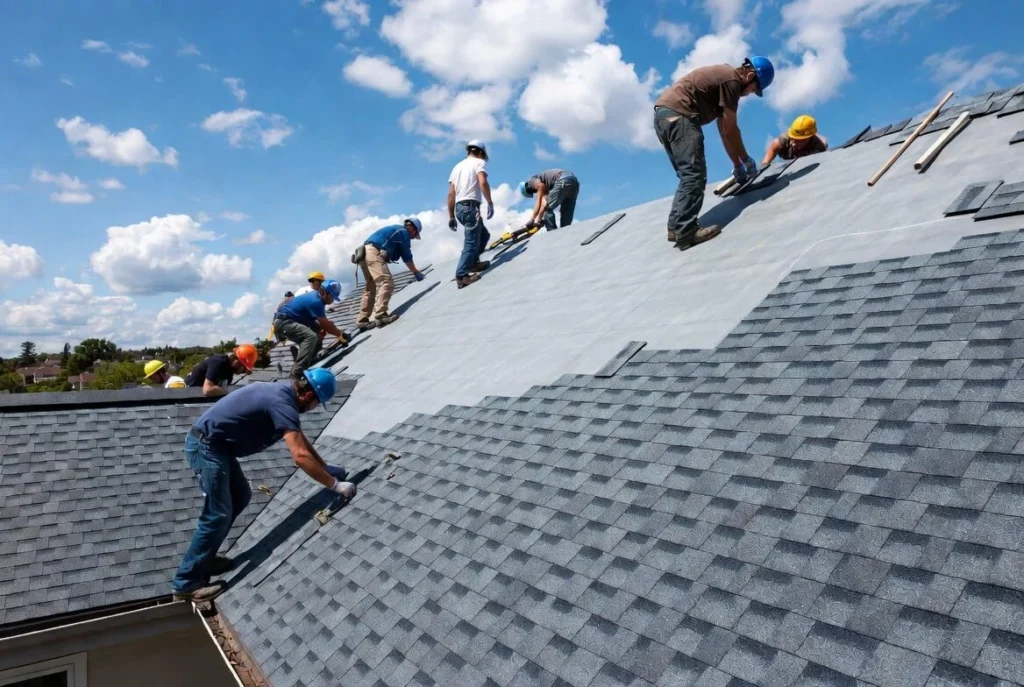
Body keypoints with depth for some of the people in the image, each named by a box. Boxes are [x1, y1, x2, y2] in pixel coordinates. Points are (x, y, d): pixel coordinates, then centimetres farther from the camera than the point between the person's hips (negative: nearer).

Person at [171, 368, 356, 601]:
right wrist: (335, 485, -24)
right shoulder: (282, 404, -23)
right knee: (218, 515, -7)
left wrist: (326, 467, 15)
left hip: (213, 444, 11)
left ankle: (203, 558, 26)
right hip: (206, 446, -11)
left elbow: (301, 438, 18)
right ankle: (186, 583, 2)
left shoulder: (282, 392, 8)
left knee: (240, 497, 18)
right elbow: (300, 456, -30)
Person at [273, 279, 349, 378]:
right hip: (283, 322, -11)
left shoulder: (317, 297, 10)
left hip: (289, 321, 11)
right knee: (311, 337, -30)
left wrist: (338, 332, 6)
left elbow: (324, 323, 16)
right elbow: (326, 325, -19)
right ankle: (296, 376, -34)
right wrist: (340, 335, -8)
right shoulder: (315, 301, -20)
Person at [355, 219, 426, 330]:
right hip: (374, 253, -10)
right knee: (387, 283, -19)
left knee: (371, 288, 13)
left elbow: (394, 255, 33)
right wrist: (416, 273, 12)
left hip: (365, 253, 10)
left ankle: (362, 320, 13)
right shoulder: (404, 232, 4)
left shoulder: (395, 229, 32)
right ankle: (380, 315, -31)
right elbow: (407, 257, 2)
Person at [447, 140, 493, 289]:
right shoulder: (479, 162, 4)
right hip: (470, 206, -8)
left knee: (484, 234, 23)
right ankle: (461, 276, -16)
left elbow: (451, 194, 16)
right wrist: (490, 203, -15)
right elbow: (483, 182, -17)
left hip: (459, 208, 8)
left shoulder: (457, 166, 22)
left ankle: (472, 263, 24)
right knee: (471, 242, -9)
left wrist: (451, 217, 16)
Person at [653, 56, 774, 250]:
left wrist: (737, 165, 26)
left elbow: (723, 130, 27)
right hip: (678, 115, -10)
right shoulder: (732, 79, -3)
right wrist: (746, 160, 10)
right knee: (695, 174, -14)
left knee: (688, 175, 12)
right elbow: (730, 130, -2)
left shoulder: (723, 76, 28)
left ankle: (676, 227, 4)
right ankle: (686, 231, -24)